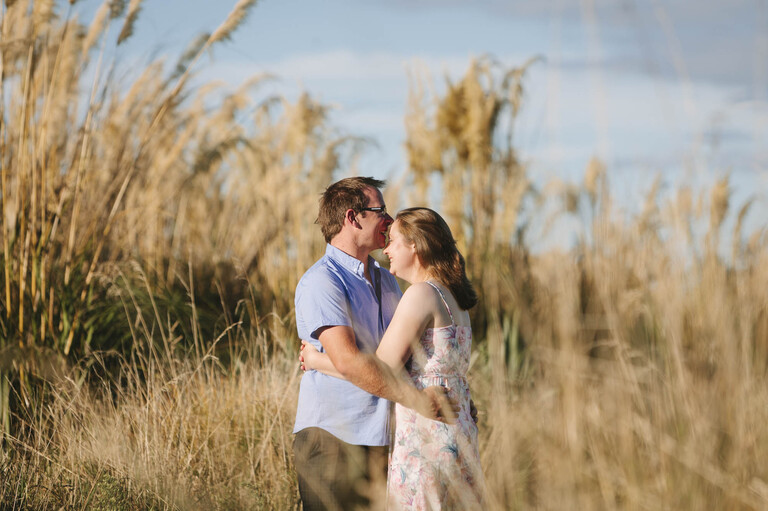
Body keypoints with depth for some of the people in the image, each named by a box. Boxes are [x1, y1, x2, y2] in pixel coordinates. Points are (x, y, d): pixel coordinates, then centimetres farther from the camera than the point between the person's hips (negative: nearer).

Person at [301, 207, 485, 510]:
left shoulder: (421, 295, -12)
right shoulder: (454, 301, 16)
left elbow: (381, 370, -13)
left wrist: (318, 361, 1)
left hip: (426, 439, -9)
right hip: (461, 436, 9)